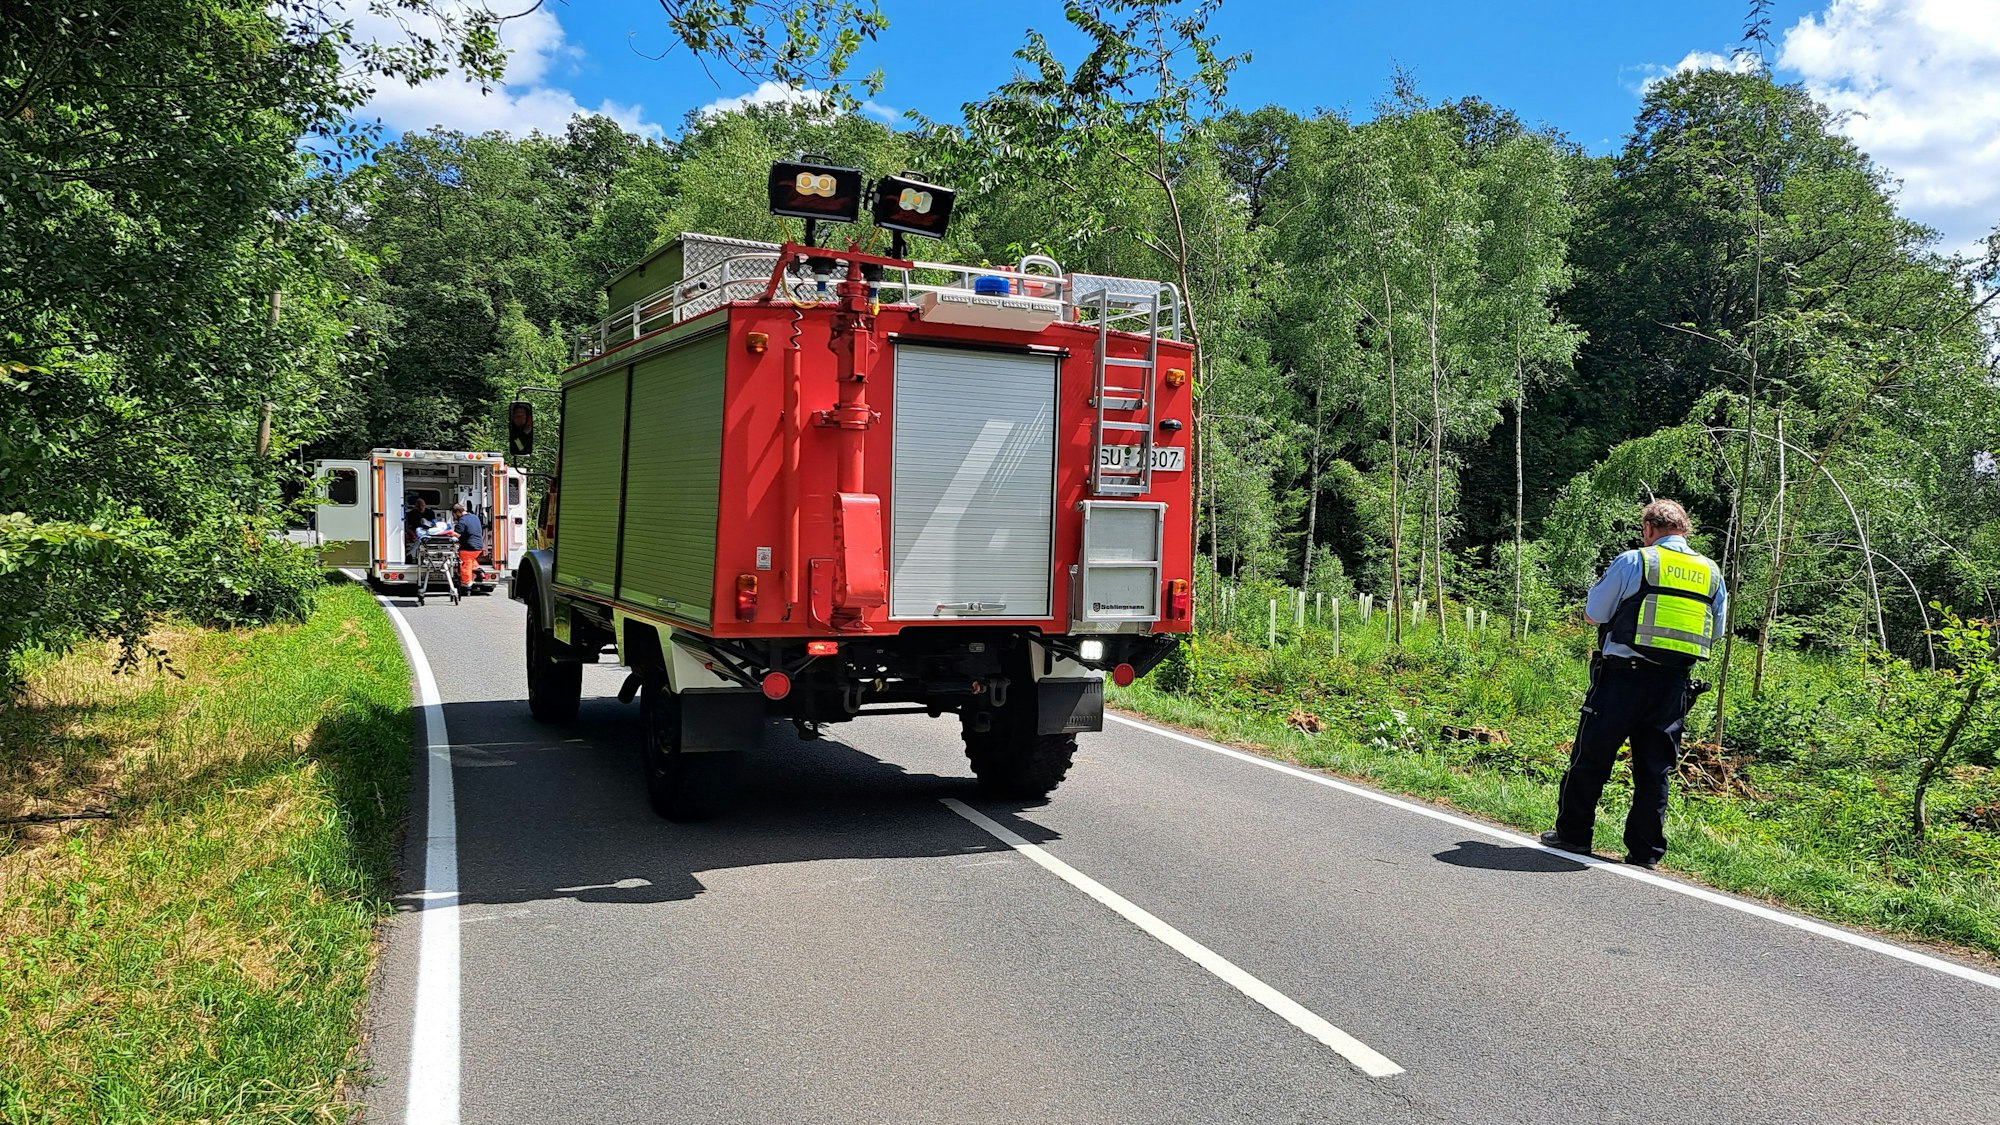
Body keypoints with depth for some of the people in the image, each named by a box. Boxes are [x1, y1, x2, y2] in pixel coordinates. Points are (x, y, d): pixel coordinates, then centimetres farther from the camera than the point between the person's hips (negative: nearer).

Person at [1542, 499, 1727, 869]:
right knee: (1655, 767, 10)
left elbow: (1593, 614, 0)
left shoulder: (1633, 561, -5)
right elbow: (1715, 633, 17)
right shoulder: (1712, 573, 9)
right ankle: (1646, 850, 13)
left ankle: (1573, 834, 16)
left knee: (1591, 757, 7)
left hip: (1623, 676, -4)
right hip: (1673, 684, 4)